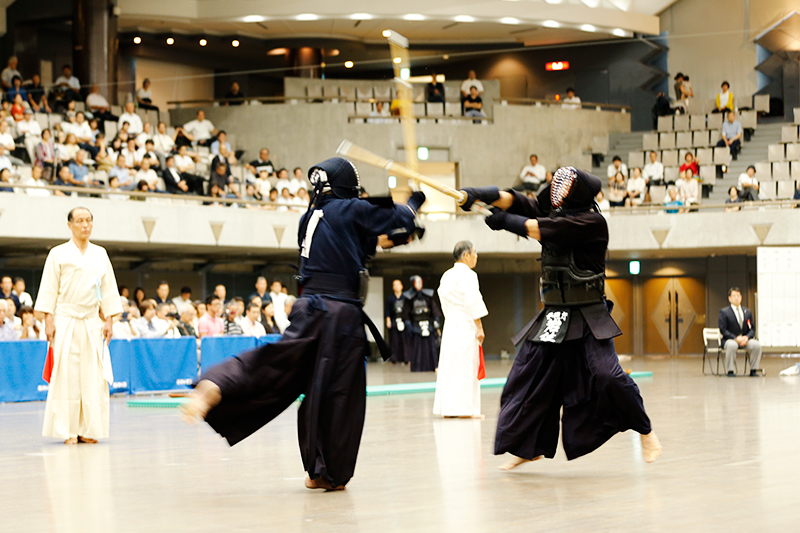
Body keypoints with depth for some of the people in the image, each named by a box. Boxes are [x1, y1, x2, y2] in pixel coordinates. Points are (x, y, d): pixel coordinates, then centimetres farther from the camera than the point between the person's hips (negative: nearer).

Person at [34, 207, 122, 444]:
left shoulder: (100, 254, 11)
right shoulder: (58, 254, 1)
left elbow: (108, 288, 12)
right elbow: (49, 289, 0)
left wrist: (109, 320, 6)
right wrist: (48, 320, -7)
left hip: (92, 322, 3)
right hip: (66, 320, -3)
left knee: (93, 375, 0)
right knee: (66, 375, -7)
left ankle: (88, 429, 5)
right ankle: (68, 430, -3)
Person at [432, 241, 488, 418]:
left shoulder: (446, 276, 14)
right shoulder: (468, 275, -11)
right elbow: (473, 304, -15)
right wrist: (479, 327, -11)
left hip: (450, 324, 8)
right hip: (466, 326, -8)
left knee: (449, 366, 9)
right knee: (465, 366, -5)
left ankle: (447, 408, 11)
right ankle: (464, 409, -6)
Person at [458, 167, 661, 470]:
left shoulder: (592, 223, -15)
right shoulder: (551, 212, 6)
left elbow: (540, 229, -21)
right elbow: (514, 202, -6)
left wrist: (504, 221, -11)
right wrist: (477, 194, -21)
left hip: (588, 319, -7)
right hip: (552, 317, 7)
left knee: (607, 374, -19)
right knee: (528, 377, 6)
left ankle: (645, 431, 2)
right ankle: (530, 447, 22)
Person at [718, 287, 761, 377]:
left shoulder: (747, 312, 12)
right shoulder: (724, 312, -1)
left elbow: (752, 329, 10)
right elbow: (723, 330, -8)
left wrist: (747, 337, -13)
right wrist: (736, 338, -21)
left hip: (745, 339, 4)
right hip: (729, 339, -4)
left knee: (757, 345, -26)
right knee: (732, 345, -39)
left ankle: (753, 370, -13)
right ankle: (731, 371, -26)